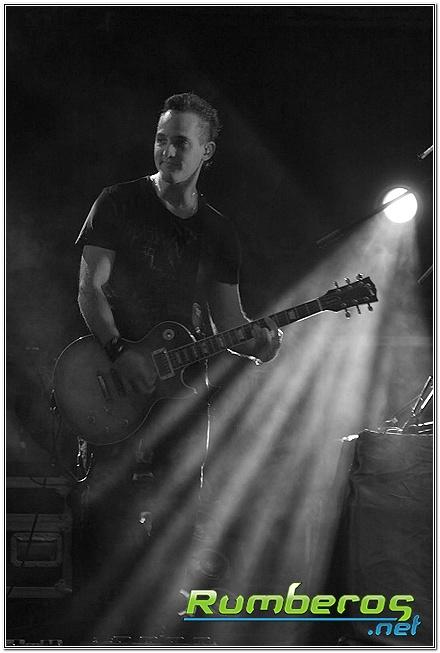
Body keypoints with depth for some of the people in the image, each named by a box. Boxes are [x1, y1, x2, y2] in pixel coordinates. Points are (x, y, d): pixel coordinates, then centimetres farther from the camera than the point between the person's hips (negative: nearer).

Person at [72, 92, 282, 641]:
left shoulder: (218, 232, 11)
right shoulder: (119, 204, 0)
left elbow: (226, 317, 8)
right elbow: (89, 289, -6)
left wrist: (253, 342, -14)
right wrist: (119, 351, -21)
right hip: (114, 381, -3)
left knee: (176, 522, 6)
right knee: (109, 514, -5)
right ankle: (107, 628, 5)